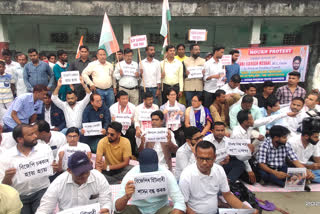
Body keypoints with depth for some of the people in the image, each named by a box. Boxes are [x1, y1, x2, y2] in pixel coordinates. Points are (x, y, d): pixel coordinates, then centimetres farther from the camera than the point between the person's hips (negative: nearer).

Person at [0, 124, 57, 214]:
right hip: (19, 196, 2)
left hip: (41, 191, -1)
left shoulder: (45, 148, -2)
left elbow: (51, 171, 6)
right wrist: (7, 177, -21)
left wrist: (55, 169, -16)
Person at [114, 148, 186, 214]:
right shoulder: (131, 175, -22)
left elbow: (180, 202, -23)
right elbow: (117, 208, -25)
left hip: (161, 208, 0)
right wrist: (126, 197, -46)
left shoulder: (166, 174, -22)